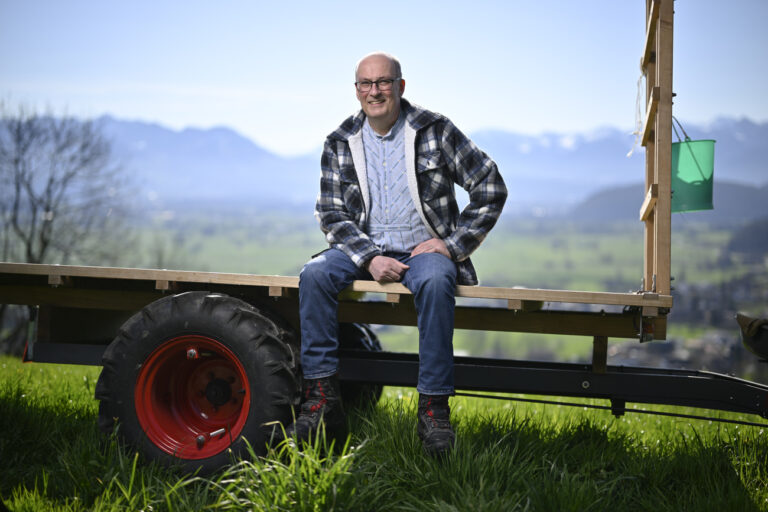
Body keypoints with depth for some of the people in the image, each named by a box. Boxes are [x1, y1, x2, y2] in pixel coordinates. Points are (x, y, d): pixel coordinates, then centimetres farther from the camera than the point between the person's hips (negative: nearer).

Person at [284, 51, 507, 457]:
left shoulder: (434, 131, 0)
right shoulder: (340, 144, 7)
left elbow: (491, 187, 1)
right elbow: (331, 214, 3)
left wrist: (453, 243, -7)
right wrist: (369, 258, -15)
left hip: (423, 248, -3)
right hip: (364, 249, 3)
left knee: (435, 283, -37)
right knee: (314, 275, -27)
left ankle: (433, 407, -31)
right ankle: (322, 397, -23)